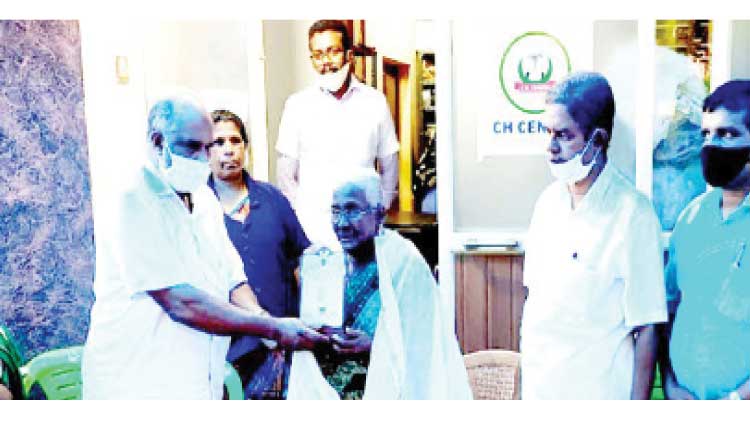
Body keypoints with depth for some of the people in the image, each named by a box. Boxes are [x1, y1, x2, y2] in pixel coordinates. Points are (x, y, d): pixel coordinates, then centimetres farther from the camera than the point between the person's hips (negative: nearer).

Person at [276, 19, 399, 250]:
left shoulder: (375, 102, 6)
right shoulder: (298, 105, 4)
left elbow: (389, 166, 12)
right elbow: (286, 174, 6)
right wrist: (302, 218, -1)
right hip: (312, 231, -1)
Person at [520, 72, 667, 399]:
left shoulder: (632, 214, -17)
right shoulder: (548, 201, 0)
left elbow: (646, 331, -15)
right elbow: (534, 297, 7)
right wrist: (524, 379, 7)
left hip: (600, 390, -5)